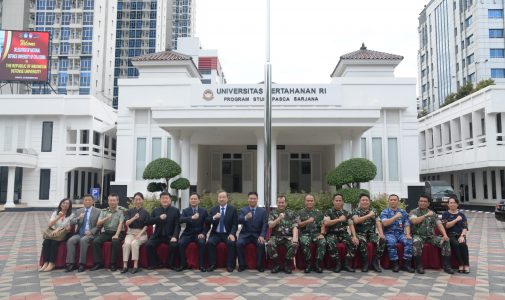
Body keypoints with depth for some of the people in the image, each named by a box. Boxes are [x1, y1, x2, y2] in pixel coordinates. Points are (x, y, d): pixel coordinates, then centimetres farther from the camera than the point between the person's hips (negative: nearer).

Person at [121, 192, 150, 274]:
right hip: (131, 233, 2)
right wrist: (134, 218, -23)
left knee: (134, 243, -32)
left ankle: (135, 266, -28)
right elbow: (127, 223, -4)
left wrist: (139, 235, -13)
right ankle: (125, 266, -26)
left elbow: (146, 226, 0)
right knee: (127, 243, -30)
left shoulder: (145, 212, 5)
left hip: (142, 233, -2)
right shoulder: (129, 211, 10)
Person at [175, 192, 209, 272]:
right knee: (180, 243, -27)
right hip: (188, 234, 1)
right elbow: (181, 220, -14)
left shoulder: (203, 211, 8)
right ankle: (183, 264, -12)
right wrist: (191, 217, -31)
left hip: (199, 234, -1)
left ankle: (202, 265, -20)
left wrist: (203, 233, -12)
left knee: (202, 243, -32)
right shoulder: (185, 211, 7)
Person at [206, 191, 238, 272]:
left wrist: (232, 234, -19)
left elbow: (235, 224, -2)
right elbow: (207, 222, 1)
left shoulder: (233, 209, 3)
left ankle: (230, 265, -17)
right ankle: (212, 265, -15)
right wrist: (214, 217, -20)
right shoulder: (213, 209, 10)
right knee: (210, 243, -27)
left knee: (232, 243, -31)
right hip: (216, 234, 2)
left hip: (228, 234, -2)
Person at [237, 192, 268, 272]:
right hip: (245, 234, 1)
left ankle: (259, 265, -10)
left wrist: (262, 236, -20)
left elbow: (264, 225, -2)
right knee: (239, 243, -27)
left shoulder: (263, 211, 6)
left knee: (261, 244, -30)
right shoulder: (243, 210, 6)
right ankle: (242, 265, -10)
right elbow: (239, 221, -12)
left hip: (257, 235, 0)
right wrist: (245, 217, -35)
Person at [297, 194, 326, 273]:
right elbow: (299, 225, 0)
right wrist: (307, 221, -16)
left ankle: (318, 264, -20)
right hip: (305, 233, -1)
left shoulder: (318, 212, 16)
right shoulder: (301, 212, 11)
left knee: (323, 242, -30)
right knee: (305, 243, -35)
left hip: (316, 233, 2)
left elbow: (322, 225, 9)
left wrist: (322, 234, -9)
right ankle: (308, 264, -19)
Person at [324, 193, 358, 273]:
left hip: (343, 234, 3)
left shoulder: (346, 213, 12)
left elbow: (351, 225, 4)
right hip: (332, 234, -3)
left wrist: (354, 236, -12)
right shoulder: (329, 212, 4)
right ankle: (337, 264, -14)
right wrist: (339, 219, -12)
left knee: (354, 243, -25)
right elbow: (326, 223, -13)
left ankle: (347, 264, -11)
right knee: (330, 244, -35)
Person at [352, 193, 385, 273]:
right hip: (360, 233, -3)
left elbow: (378, 222, 1)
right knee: (362, 242, -36)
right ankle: (365, 262, -17)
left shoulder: (373, 211, 12)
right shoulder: (356, 211, 2)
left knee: (382, 240, -25)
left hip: (371, 233, 3)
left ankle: (375, 262, -11)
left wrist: (381, 233, -17)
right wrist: (368, 215, -19)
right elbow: (356, 220, -19)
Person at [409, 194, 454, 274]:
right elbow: (414, 221, -16)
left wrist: (445, 235, -9)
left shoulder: (432, 213, 16)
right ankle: (419, 266, -26)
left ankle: (447, 266, -9)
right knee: (417, 242, -37)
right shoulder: (413, 212, 4)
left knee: (446, 242, -18)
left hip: (431, 236, 4)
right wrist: (426, 215, -16)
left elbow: (439, 225, 7)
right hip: (418, 235, -4)